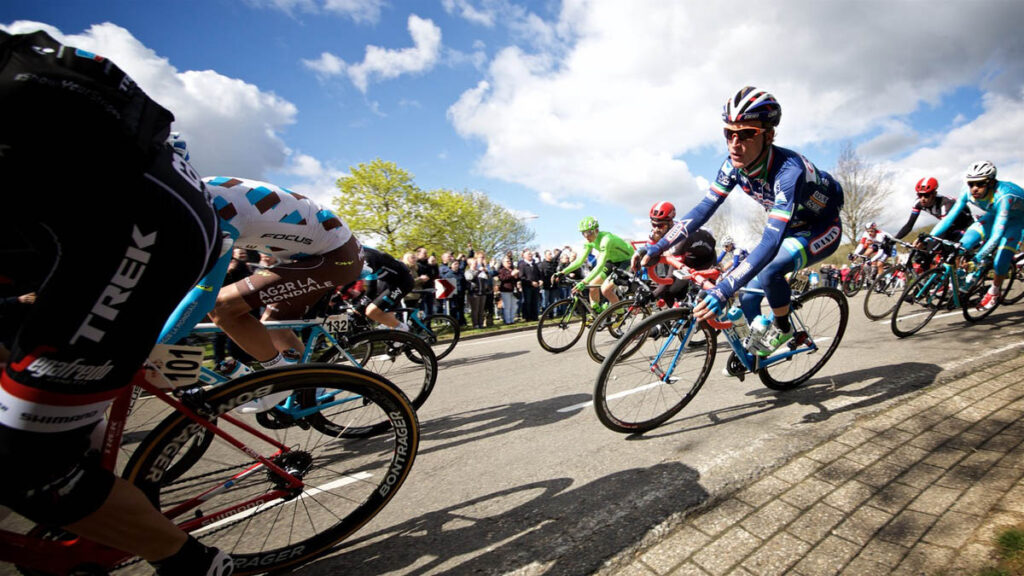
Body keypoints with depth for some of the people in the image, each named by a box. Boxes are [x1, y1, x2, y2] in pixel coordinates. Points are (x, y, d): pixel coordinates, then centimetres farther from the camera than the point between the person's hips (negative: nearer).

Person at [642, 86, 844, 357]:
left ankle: (783, 328, -5)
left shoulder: (789, 170, -37)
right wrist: (655, 248, -24)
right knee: (748, 294, 0)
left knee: (769, 272, -33)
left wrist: (722, 291, -55)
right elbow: (703, 209, -17)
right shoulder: (734, 165, -18)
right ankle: (754, 348, 25)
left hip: (823, 228, -6)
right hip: (790, 227, 6)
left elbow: (771, 241, -45)